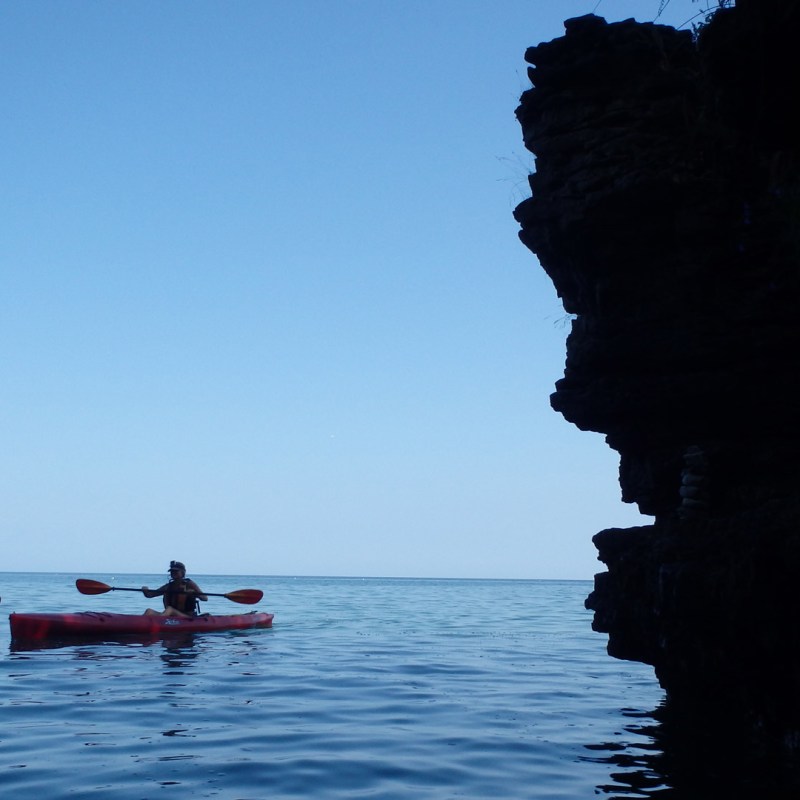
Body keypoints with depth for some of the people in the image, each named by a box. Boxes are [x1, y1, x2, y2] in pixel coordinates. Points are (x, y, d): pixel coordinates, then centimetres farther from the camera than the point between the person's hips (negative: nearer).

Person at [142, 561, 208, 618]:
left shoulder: (189, 584, 1)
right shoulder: (168, 586, 13)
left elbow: (205, 598, -8)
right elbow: (149, 595, 11)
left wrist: (194, 593, -27)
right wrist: (145, 591, -12)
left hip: (189, 618, -5)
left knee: (170, 609, -32)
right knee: (149, 611, -16)